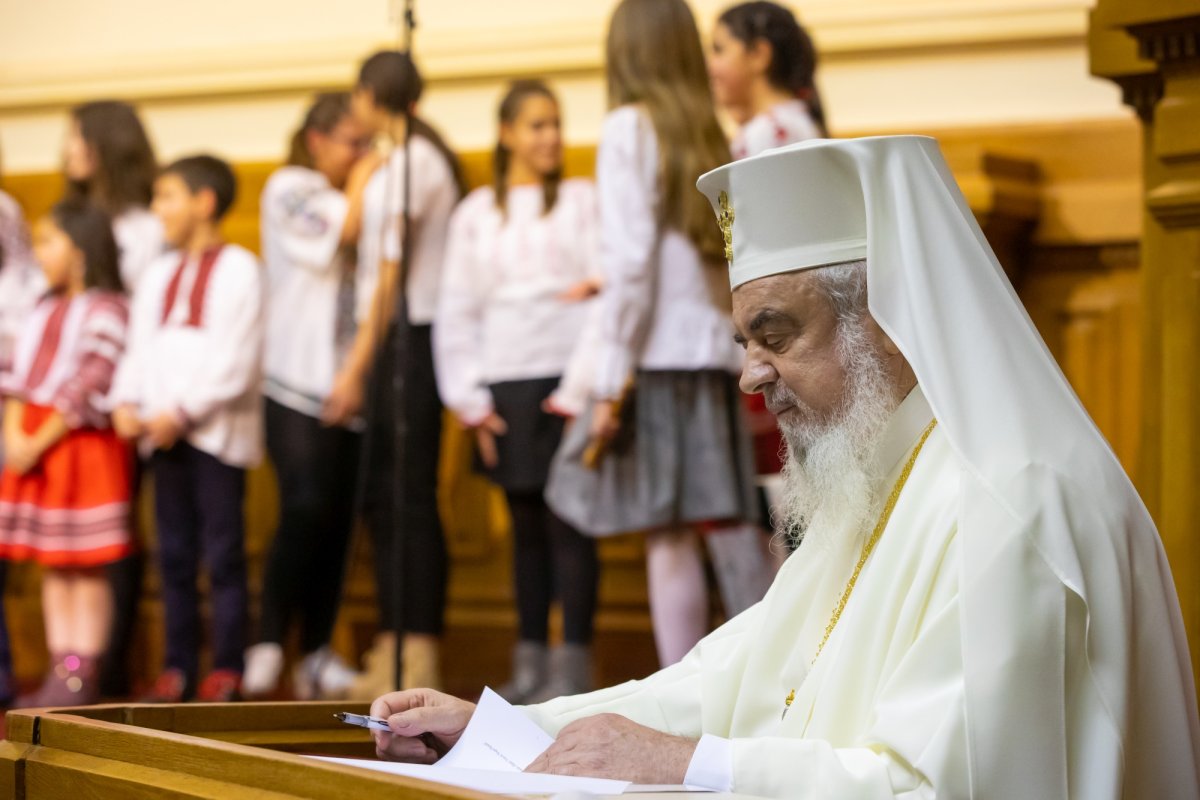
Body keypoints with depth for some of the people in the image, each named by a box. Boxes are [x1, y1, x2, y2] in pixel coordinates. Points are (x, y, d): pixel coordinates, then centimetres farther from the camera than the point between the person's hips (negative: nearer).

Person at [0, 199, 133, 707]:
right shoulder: (45, 309, 16)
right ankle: (60, 670, 14)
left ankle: (83, 677, -1)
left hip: (82, 444, -8)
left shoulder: (106, 310, -9)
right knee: (53, 567, 9)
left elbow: (88, 387, -16)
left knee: (86, 566, -3)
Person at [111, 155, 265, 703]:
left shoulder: (237, 269, -3)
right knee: (174, 554, 7)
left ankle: (226, 669, 0)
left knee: (222, 554, -4)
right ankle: (178, 668, 11)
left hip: (217, 430, -6)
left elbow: (236, 362, -11)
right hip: (163, 432, 6)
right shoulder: (158, 275, 18)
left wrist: (183, 411, -17)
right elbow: (139, 349, 15)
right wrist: (126, 402, -3)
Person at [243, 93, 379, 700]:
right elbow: (346, 229, -12)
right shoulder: (290, 188, 2)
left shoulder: (355, 196, 19)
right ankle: (268, 645, -7)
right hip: (299, 382, -6)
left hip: (349, 382, 6)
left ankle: (317, 657, 8)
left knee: (338, 519, 3)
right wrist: (364, 173, 0)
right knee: (306, 509, -16)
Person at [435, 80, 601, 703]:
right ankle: (530, 662, 12)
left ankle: (574, 663, -5)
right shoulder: (475, 215, 12)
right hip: (504, 385, 3)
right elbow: (456, 313, 12)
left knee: (568, 522, -7)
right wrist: (470, 401, 4)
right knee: (526, 526, 7)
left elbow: (608, 280, -2)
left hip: (564, 378, -3)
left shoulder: (583, 201, 5)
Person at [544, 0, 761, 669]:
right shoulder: (711, 135, 14)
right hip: (716, 347, 6)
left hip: (658, 355, -6)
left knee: (669, 534, -4)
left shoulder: (630, 129, -3)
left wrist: (610, 381, -9)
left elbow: (630, 259, -10)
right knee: (730, 524, 6)